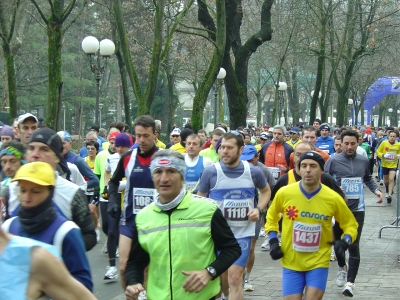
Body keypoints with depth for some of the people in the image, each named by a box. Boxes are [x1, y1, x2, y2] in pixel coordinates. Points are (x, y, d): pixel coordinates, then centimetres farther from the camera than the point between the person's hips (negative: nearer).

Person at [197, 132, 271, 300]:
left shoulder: (253, 171, -6)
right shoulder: (211, 172, -10)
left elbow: (266, 191, 14)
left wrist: (258, 209, -2)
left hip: (243, 233, -1)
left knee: (235, 278, -11)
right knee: (220, 276, 15)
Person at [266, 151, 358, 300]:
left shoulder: (333, 198, -10)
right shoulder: (284, 193, -9)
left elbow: (350, 225, 5)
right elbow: (271, 217, 11)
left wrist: (344, 242, -13)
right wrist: (273, 241, -1)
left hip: (318, 263, -1)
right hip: (291, 263, 1)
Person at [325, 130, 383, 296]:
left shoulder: (364, 161, 3)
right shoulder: (333, 161, -6)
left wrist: (375, 190, 4)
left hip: (357, 209, 1)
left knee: (354, 245, -7)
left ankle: (350, 282, -4)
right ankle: (342, 267, 44)